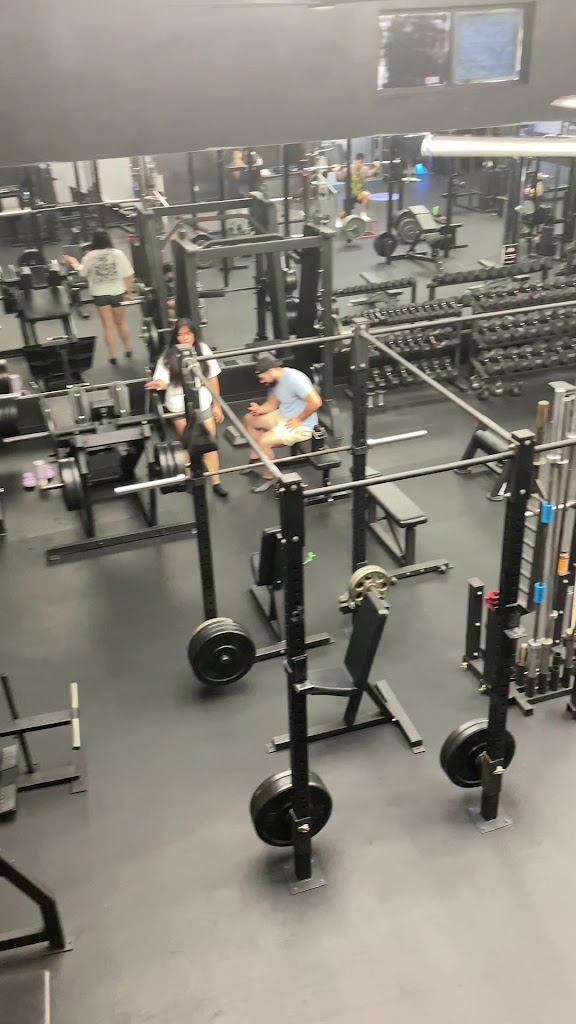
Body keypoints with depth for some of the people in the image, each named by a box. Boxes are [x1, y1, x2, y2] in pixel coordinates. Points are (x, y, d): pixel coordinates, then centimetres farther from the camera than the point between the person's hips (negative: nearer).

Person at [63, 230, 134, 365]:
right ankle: (127, 350, 31)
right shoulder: (118, 253, -10)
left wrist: (74, 263, 23)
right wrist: (128, 291, 4)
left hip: (100, 294, 0)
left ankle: (112, 356, 11)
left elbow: (83, 273, 4)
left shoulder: (90, 256, -10)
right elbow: (127, 275, -9)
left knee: (108, 326, 8)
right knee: (121, 322, 20)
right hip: (117, 292, 0)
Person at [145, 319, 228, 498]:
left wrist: (217, 405, 2)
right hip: (179, 408, -1)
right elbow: (163, 381, -17)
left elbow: (213, 378, 0)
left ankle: (216, 482, 16)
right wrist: (159, 384, -43)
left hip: (203, 404, 2)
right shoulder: (169, 355, -12)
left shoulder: (203, 349, -6)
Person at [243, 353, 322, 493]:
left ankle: (268, 477, -3)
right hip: (282, 416, 10)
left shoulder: (294, 379, -28)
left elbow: (316, 402, -33)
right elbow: (272, 403, 11)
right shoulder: (277, 380, 1)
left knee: (263, 441, -24)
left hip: (301, 426, -10)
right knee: (249, 419, 12)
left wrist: (299, 420, -22)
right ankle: (255, 457, 21)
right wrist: (260, 409, -10)